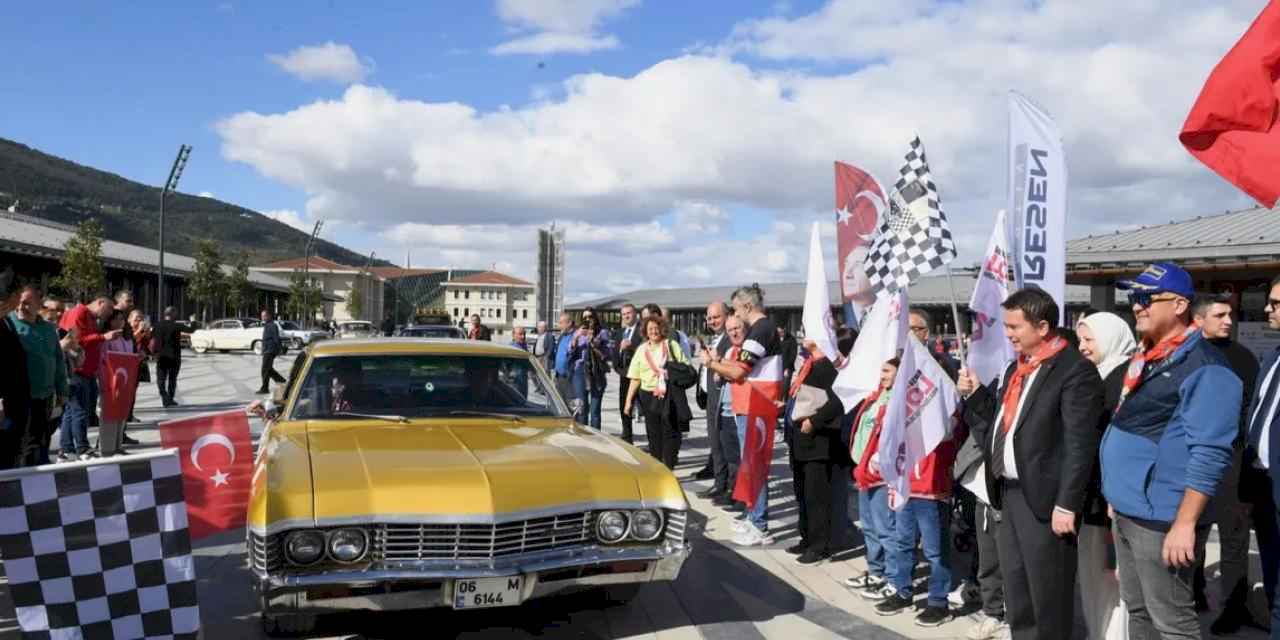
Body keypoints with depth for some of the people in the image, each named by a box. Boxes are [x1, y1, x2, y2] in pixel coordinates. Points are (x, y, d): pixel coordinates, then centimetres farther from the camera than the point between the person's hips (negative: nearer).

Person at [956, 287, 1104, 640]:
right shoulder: (1016, 368, 15)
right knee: (1016, 596, 18)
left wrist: (1066, 505, -20)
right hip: (1009, 494, 9)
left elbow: (1079, 445, -18)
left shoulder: (1075, 370, -13)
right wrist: (974, 394, 4)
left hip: (1043, 499, -8)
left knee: (1048, 599, 3)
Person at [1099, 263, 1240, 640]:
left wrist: (1185, 524, -23)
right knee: (1138, 610, 18)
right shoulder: (1146, 358, 13)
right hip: (1127, 513, 9)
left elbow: (1210, 454, -20)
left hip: (1162, 519, -9)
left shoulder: (1204, 367, -15)